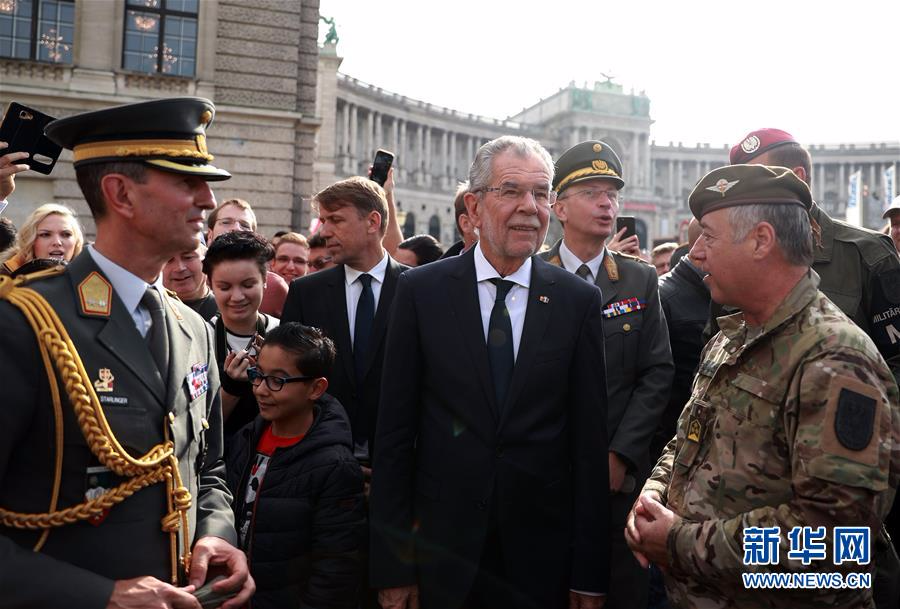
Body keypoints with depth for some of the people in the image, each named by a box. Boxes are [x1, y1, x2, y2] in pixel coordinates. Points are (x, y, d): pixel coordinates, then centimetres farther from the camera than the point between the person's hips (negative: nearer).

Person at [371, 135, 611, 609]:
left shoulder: (579, 301, -1)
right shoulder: (420, 290, -3)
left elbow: (589, 441, -1)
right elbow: (394, 433, -3)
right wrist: (392, 565, -4)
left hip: (542, 557, 1)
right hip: (441, 552, 0)